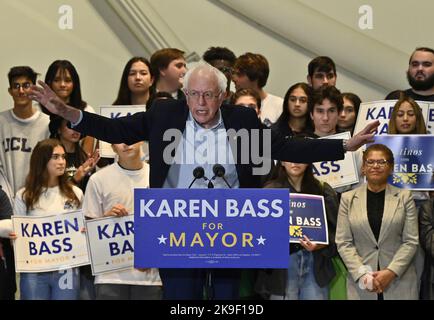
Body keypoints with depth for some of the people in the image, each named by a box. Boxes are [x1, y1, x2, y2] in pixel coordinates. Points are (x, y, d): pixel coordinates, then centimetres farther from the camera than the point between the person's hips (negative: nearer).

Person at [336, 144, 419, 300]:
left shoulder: (404, 197, 4)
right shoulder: (348, 198, 5)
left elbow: (411, 241, -1)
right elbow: (343, 242, 0)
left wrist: (391, 272, -12)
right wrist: (362, 274, -12)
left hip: (400, 280, 0)